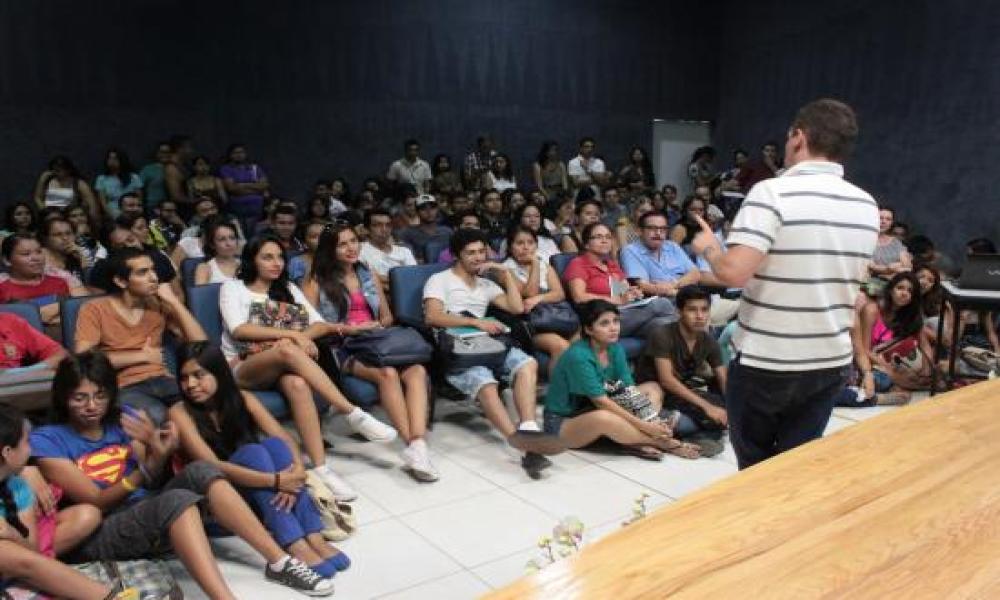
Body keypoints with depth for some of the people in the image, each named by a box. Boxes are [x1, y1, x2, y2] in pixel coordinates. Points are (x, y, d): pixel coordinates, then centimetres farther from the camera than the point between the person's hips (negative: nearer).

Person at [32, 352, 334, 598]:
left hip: (147, 512, 5)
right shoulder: (47, 440, -6)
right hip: (97, 537, -5)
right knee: (176, 500, -34)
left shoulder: (123, 418, 8)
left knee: (200, 472, -24)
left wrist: (159, 452, -16)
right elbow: (96, 502, -11)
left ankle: (279, 562, -25)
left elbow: (150, 479, 6)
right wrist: (144, 470, -25)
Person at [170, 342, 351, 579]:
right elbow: (212, 466, -25)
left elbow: (285, 440, -11)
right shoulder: (180, 412, -13)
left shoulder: (242, 399, -2)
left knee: (274, 445, -25)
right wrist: (276, 480, -34)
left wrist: (297, 472, -33)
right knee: (253, 453, -30)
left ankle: (314, 538, -32)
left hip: (260, 493, 4)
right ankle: (295, 548, -40)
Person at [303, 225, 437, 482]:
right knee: (388, 373, -36)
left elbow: (388, 317, 26)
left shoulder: (368, 276, 23)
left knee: (417, 370, -30)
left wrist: (375, 325, 3)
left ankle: (418, 444, -43)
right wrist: (346, 328, -10)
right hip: (342, 349, -4)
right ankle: (412, 446, -36)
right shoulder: (318, 280, 10)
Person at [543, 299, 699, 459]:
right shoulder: (578, 356, -26)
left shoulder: (615, 348, -3)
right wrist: (643, 425, -27)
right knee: (604, 418, -41)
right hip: (563, 422, -8)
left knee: (652, 388, 4)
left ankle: (637, 441, -23)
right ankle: (664, 443, -20)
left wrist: (651, 422, -23)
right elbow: (601, 401, -27)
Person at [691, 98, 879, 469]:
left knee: (755, 469, 14)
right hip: (830, 361, 5)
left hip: (764, 362, -5)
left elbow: (733, 273, -25)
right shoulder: (867, 206, 3)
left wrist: (707, 246, -5)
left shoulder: (772, 193, -17)